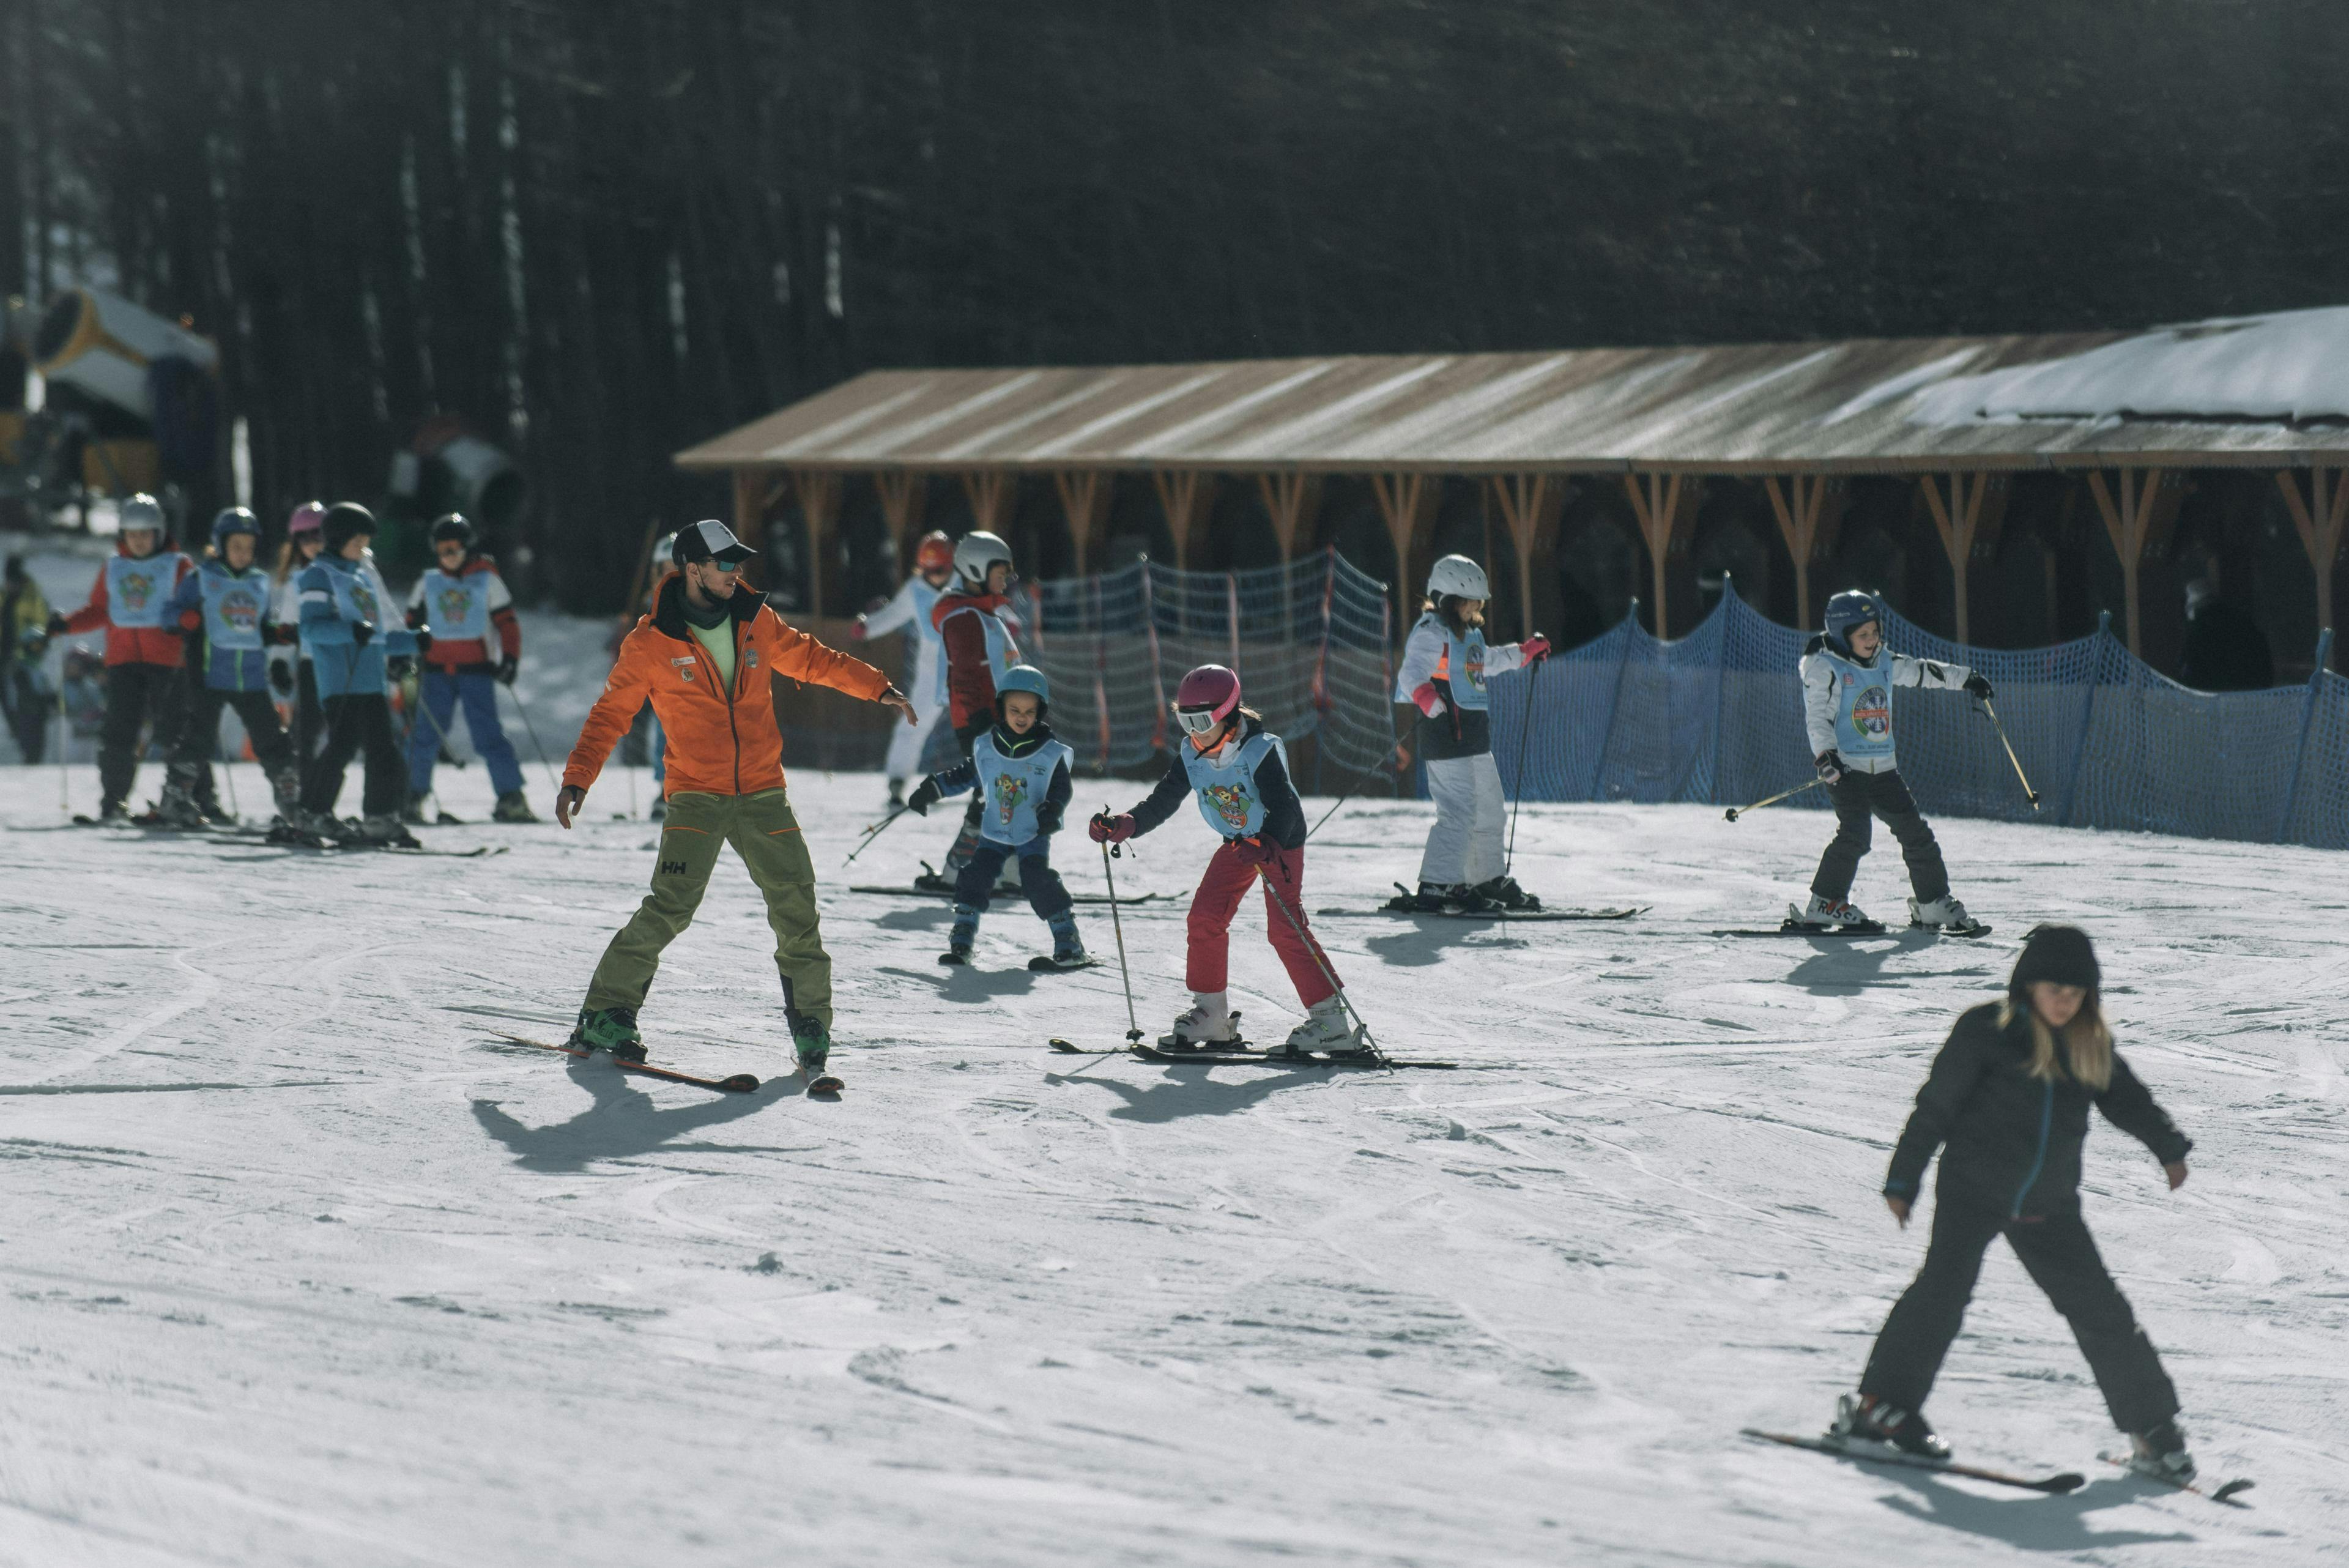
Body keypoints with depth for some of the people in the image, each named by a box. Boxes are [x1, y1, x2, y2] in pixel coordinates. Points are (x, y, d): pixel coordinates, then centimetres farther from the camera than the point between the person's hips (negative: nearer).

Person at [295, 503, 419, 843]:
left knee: (382, 749, 0)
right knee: (343, 744, -14)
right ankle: (314, 813, -4)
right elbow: (311, 627, -13)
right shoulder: (319, 575, -1)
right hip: (340, 679, -8)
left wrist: (410, 642, 25)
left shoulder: (364, 576, 24)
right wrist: (350, 631, -26)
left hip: (373, 679, 8)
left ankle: (380, 818, 1)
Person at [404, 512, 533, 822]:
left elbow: (507, 622, 7)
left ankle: (511, 798, -9)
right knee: (426, 734, -1)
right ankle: (412, 797, 8)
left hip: (476, 669, -2)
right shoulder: (428, 582, 12)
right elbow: (412, 623, 20)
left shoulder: (487, 579, 6)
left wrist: (509, 659, -3)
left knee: (488, 735, -10)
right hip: (436, 670, 2)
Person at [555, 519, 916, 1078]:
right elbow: (611, 713, -1)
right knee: (670, 907, -17)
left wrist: (877, 688, 17)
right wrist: (578, 777, -10)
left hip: (763, 794, 4)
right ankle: (605, 1015, -8)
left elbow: (810, 658, 20)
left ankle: (810, 1023, 11)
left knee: (796, 906, -2)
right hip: (696, 796, -4)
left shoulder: (755, 622, 6)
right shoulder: (651, 643, -5)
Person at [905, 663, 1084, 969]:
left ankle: (1070, 946, -13)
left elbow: (1062, 788, -4)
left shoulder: (1051, 753, -9)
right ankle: (961, 941, 2)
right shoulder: (986, 748, 0)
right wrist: (932, 789, 16)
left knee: (1038, 881, -19)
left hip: (1034, 834, -4)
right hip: (995, 832, 4)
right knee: (976, 876, -9)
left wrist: (1052, 809, -24)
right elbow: (967, 776, 15)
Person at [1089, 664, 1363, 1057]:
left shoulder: (1261, 751, -28)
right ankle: (1210, 1015, 8)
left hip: (1280, 843, -7)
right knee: (1205, 917, -4)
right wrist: (1123, 826, -16)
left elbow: (1284, 807, -34)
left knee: (1285, 928, -17)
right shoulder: (1191, 755, -8)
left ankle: (1330, 1020, -16)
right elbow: (1163, 801, -1)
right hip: (1238, 844, 7)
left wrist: (1266, 847, -50)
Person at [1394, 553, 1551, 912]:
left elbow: (1487, 662, 38)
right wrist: (1426, 696, -46)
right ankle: (1437, 887, -16)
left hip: (1474, 740, 10)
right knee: (1459, 812, -16)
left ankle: (1490, 880, 30)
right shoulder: (1432, 633, -12)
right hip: (1444, 738, -10)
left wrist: (1527, 652, 44)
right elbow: (1413, 671, -27)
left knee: (1490, 811, 18)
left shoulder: (1468, 634, 18)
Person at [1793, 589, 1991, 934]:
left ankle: (1933, 904, 17)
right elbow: (1817, 717, -12)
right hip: (1845, 768, -7)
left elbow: (1920, 671, 27)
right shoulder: (1823, 668, -6)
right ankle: (1825, 904, -12)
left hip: (1883, 767, 7)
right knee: (1855, 833, -21)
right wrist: (1826, 756, -25)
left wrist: (1965, 679, 28)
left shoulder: (1884, 663, 12)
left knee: (1915, 831, 5)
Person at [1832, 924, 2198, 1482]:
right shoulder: (1986, 1031, -8)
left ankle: (2152, 1425, 14)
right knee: (1944, 1288, -20)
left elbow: (2127, 1100, 13)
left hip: (2048, 1207, 4)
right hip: (1972, 1190, -4)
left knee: (2101, 1311, 3)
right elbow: (1935, 1107, -4)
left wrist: (2169, 1149, -2)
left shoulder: (2091, 1044, 7)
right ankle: (1882, 1403, -14)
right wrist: (1903, 1181, -4)